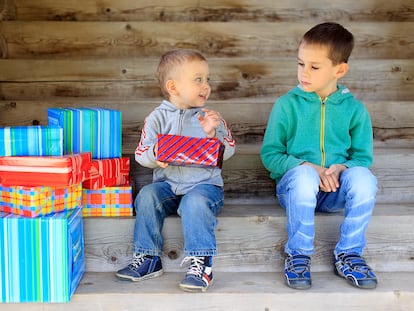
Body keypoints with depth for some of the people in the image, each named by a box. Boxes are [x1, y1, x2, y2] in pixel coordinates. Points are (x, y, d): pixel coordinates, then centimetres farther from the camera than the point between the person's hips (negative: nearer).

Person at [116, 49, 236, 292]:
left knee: (196, 201, -33)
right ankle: (148, 258, -13)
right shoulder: (158, 117, 5)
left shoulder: (210, 116, 7)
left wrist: (213, 134, -18)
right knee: (147, 195, -25)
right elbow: (141, 155, 1)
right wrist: (155, 154, -21)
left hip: (204, 183, -2)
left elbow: (227, 152, 0)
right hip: (167, 183, 2)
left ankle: (201, 263, -25)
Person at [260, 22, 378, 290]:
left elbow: (363, 157, 6)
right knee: (303, 175, -36)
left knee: (364, 177, -30)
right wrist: (309, 167, -18)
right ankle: (298, 254, -20)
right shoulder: (287, 104, 0)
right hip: (295, 187, -1)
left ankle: (348, 253, -14)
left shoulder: (355, 109, 6)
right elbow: (270, 154, -2)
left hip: (336, 191, 2)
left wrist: (341, 168, -18)